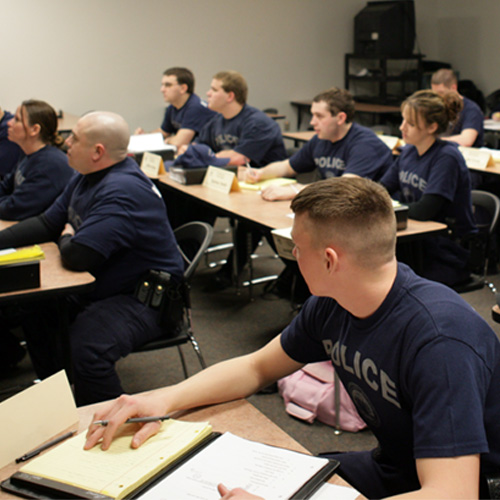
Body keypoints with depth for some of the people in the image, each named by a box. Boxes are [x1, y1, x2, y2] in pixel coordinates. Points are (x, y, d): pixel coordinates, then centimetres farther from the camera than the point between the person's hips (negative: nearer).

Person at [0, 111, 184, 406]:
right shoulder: (87, 178, 7)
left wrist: (66, 238, -8)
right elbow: (47, 224, 15)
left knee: (86, 346, -32)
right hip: (99, 288, 11)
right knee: (31, 310, 11)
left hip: (146, 300, -11)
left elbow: (77, 256, -33)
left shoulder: (123, 191, -27)